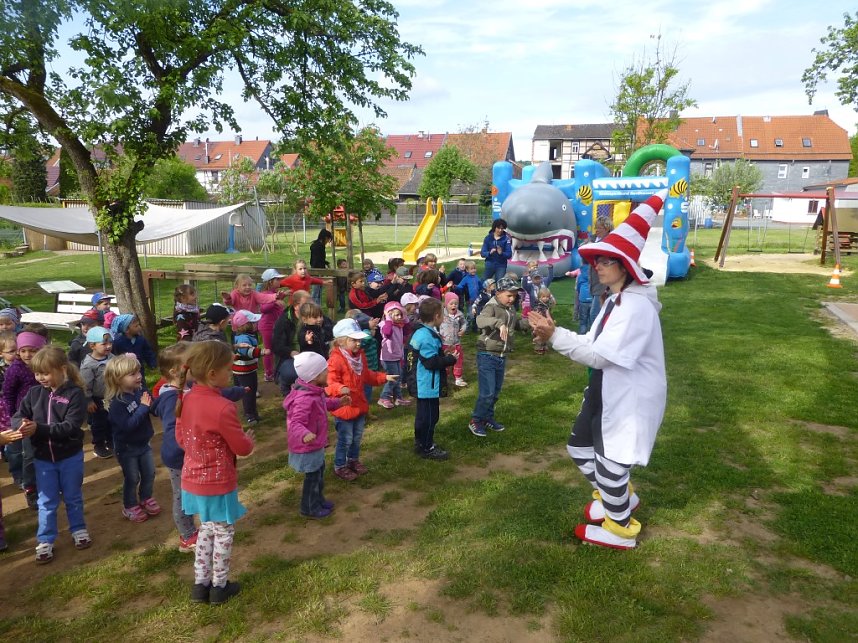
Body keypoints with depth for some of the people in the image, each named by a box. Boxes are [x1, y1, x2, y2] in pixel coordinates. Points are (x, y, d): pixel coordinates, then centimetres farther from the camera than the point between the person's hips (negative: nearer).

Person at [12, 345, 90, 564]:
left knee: (73, 497, 16)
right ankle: (45, 541, 24)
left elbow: (71, 426, -23)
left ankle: (78, 529, 35)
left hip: (70, 456, -3)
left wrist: (38, 428, -31)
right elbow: (17, 417, -4)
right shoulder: (34, 393, -3)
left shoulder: (75, 394, -17)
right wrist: (21, 425, -28)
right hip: (43, 458, 3)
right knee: (46, 501, 12)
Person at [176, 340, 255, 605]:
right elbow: (242, 448, -17)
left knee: (207, 529, 24)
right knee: (224, 533, 14)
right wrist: (249, 438, 4)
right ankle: (219, 587, 28)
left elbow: (181, 439, 9)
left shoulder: (185, 400, -5)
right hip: (218, 483, -7)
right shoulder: (223, 408, -28)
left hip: (193, 479, 7)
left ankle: (200, 584, 33)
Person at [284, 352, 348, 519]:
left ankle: (318, 500, 46)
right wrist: (304, 435, -60)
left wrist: (338, 402, 14)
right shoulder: (304, 399, -35)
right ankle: (310, 508, 29)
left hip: (316, 444, 10)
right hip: (308, 447, -10)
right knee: (312, 477, 9)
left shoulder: (314, 391, -1)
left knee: (319, 473, 26)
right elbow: (295, 423, -41)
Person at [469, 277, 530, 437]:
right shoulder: (491, 307, -18)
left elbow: (517, 324, 24)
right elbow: (480, 320, -39)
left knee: (496, 392, 18)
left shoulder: (511, 310, 7)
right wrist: (499, 323, -54)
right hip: (487, 356, -8)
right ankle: (475, 421, 10)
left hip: (502, 357, 8)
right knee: (487, 392, -7)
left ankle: (488, 418, 34)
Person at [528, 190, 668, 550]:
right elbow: (593, 345, 5)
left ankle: (619, 529, 31)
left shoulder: (636, 306, -26)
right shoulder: (614, 301, 9)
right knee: (580, 448, 22)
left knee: (610, 464, 5)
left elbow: (602, 355, -33)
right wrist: (554, 336, -8)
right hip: (605, 393, 10)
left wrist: (556, 336, -38)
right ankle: (619, 498, 46)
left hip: (630, 399, -10)